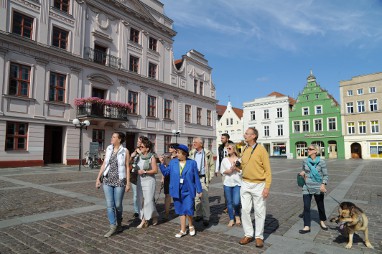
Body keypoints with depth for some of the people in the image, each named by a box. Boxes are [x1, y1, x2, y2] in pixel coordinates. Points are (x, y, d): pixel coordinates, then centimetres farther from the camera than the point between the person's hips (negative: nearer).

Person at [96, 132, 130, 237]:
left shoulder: (125, 151, -6)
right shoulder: (108, 149, 5)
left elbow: (127, 167, -5)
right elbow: (104, 164, 9)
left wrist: (128, 183, -7)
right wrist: (98, 178, 6)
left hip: (119, 181, -3)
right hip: (107, 180, 3)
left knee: (118, 205, 8)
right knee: (109, 205, 2)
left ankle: (119, 224, 32)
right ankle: (113, 227, 13)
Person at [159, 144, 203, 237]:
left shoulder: (192, 163, -3)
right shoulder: (173, 162, 3)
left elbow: (196, 177, 0)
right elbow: (166, 172, 8)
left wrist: (199, 190, 1)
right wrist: (162, 163, -5)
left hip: (188, 191, -3)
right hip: (177, 191, 3)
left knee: (188, 210, -6)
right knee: (181, 211, 12)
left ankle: (191, 226, 24)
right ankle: (183, 230, 27)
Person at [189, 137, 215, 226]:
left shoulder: (207, 153, -2)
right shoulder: (191, 153, 6)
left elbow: (212, 165, 2)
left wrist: (210, 177, -3)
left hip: (203, 178, -3)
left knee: (204, 198, -6)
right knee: (196, 197, 10)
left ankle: (206, 217, 4)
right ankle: (198, 214, 25)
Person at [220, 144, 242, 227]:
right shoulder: (224, 160, 7)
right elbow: (222, 171, 7)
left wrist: (236, 168, -15)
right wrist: (228, 171, -11)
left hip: (237, 183, -2)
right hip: (227, 183, 2)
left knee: (236, 202, -7)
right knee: (229, 202, 7)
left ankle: (237, 216, 23)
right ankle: (231, 219, 22)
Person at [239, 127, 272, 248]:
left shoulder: (261, 149, -10)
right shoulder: (244, 150, 8)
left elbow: (268, 170, -10)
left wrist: (267, 187, -15)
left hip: (258, 185, -5)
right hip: (245, 184, 5)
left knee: (259, 212, 6)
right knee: (245, 210, 8)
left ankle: (259, 236, 22)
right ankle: (248, 235, 23)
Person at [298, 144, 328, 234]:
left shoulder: (321, 162, -9)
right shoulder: (305, 161, 1)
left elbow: (325, 175, -4)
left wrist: (323, 184, -19)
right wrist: (302, 173, -4)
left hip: (318, 188, -2)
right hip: (307, 187, 2)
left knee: (320, 205, 17)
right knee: (306, 207, -2)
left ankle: (322, 222, 42)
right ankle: (307, 227, 5)